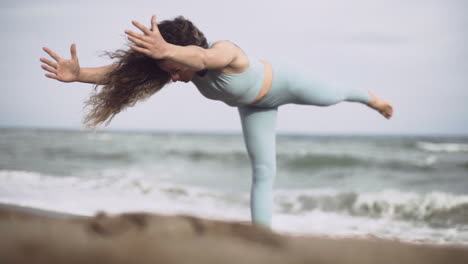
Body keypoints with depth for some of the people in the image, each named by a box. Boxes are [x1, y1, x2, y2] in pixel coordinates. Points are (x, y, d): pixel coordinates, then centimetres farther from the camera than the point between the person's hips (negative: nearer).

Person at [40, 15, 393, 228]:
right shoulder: (180, 65, -30)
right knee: (263, 175, 1)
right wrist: (80, 74, -50)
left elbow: (203, 58, -75)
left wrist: (168, 50, -95)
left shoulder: (226, 50, -49)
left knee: (331, 97, 25)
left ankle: (369, 97, 60)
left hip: (284, 81, -5)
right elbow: (125, 69, -35)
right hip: (255, 105, 5)